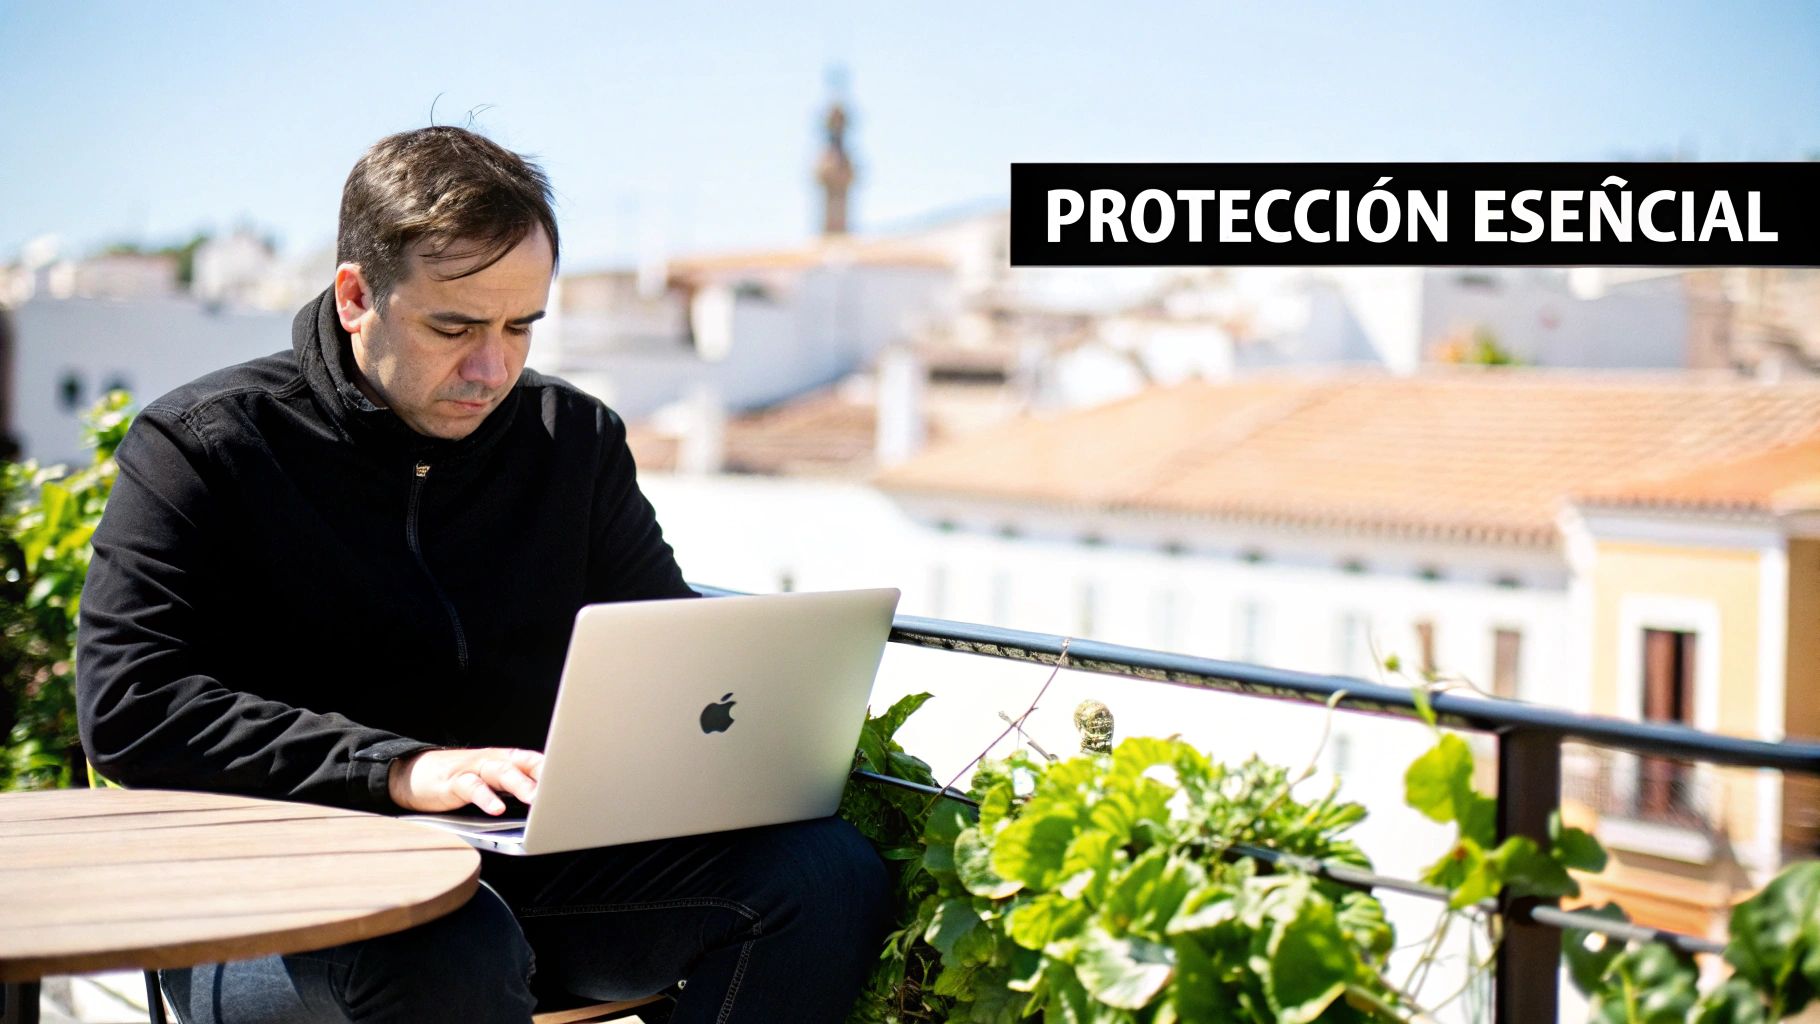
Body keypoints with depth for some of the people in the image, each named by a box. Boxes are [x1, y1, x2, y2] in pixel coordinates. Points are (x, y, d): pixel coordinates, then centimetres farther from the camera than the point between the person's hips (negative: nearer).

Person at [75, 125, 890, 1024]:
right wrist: (400, 770, -22)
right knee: (451, 950, -40)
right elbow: (126, 711, -12)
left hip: (534, 861, 5)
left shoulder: (578, 439, 12)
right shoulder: (200, 446, -1)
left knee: (827, 869, -17)